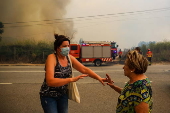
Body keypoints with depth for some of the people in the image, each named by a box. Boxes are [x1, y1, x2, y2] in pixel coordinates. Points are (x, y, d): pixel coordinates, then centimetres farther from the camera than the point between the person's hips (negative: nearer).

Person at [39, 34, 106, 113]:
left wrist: (99, 78, -16)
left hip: (63, 95, 6)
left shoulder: (69, 58, -4)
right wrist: (72, 79, -39)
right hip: (49, 96, -6)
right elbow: (50, 81, -33)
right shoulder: (52, 58, -22)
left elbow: (84, 69, -3)